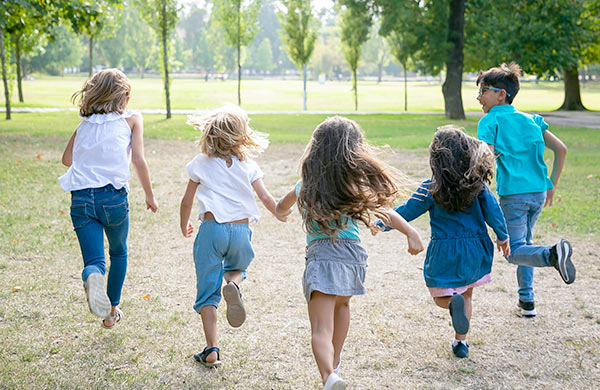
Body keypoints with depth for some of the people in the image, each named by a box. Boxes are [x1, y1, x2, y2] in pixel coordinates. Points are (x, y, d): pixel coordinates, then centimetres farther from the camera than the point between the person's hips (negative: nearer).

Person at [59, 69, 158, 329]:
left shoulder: (85, 124, 16)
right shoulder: (131, 119, 6)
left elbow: (67, 158, 25)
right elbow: (138, 161, -4)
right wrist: (150, 196, 6)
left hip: (81, 198, 2)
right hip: (113, 197, -2)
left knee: (94, 260, 0)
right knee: (119, 253, 23)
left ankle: (92, 278, -36)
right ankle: (112, 311, 29)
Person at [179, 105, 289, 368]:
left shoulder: (201, 164, 6)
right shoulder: (248, 166, 7)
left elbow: (187, 201, 11)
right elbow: (266, 199, 5)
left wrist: (184, 227, 28)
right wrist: (281, 216, 26)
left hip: (211, 229, -1)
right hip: (241, 230, 1)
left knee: (207, 291, 5)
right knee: (238, 268, 30)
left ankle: (211, 350, -1)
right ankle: (233, 284, -7)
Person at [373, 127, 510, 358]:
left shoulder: (431, 189, -11)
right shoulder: (477, 183, -6)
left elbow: (406, 212, -5)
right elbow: (493, 210, -1)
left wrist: (381, 224, 10)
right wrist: (502, 237, 14)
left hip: (444, 252, -2)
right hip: (474, 251, 3)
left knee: (441, 297, 14)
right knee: (467, 295, 21)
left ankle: (453, 302, -21)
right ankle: (461, 342, 18)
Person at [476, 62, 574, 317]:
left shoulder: (490, 121, -3)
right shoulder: (530, 120, 13)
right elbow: (561, 149, 12)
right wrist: (551, 185, 18)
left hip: (513, 194, -6)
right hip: (539, 193, 6)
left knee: (515, 251, -1)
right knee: (525, 241, 23)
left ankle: (552, 255, -31)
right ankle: (526, 301, 23)